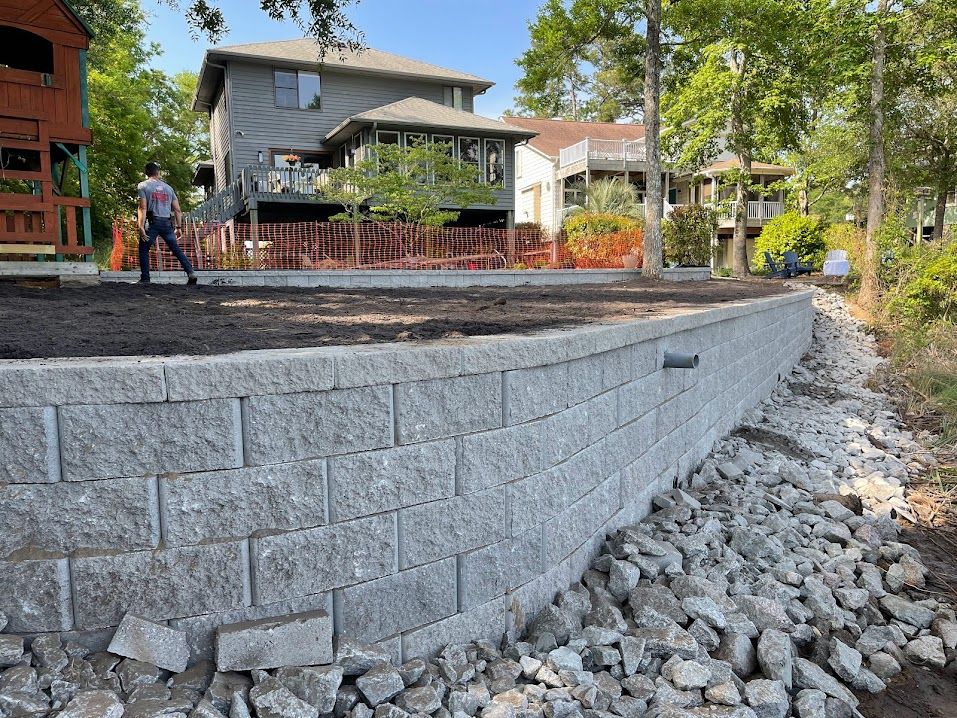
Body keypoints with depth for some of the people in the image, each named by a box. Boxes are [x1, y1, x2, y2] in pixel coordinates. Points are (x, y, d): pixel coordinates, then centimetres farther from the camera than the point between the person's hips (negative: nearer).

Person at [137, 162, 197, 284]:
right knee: (176, 249, 10)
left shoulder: (143, 186, 4)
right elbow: (177, 210, 12)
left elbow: (143, 208, -8)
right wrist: (178, 227, 16)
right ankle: (190, 273, -2)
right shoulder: (168, 187, 16)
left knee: (144, 249, 6)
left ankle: (145, 279, 2)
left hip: (152, 222, -3)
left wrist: (141, 227, -12)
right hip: (167, 223, 4)